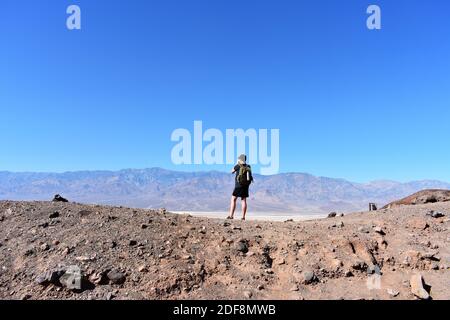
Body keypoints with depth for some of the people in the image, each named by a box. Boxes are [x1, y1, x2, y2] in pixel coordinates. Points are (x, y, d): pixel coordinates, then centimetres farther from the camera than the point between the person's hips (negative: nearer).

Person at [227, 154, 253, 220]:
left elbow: (232, 171, 9)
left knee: (233, 199, 1)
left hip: (238, 186, -5)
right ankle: (243, 217, 5)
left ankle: (231, 215, -5)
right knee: (244, 200, 8)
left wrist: (233, 171, 29)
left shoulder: (238, 166, -8)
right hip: (245, 186, 5)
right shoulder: (248, 167, 5)